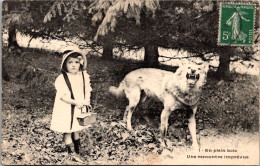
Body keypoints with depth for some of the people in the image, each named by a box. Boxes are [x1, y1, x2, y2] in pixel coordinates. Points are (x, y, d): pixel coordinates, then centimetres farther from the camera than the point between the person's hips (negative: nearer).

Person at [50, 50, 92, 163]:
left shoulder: (84, 76, 0)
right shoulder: (61, 79, -17)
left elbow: (87, 90, 6)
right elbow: (62, 96, -20)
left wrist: (86, 101, -12)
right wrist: (76, 103, -26)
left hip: (79, 109, 5)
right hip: (66, 110, -5)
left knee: (76, 130, 17)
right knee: (67, 132, 4)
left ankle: (77, 152, 28)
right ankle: (72, 153, 16)